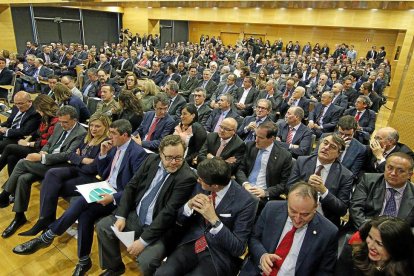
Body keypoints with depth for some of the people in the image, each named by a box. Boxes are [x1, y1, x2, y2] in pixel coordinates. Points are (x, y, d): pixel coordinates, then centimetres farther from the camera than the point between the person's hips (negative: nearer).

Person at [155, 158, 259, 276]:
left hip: (218, 255, -4)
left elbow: (238, 249, -16)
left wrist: (214, 219, -28)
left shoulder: (246, 202, -18)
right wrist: (189, 205, -17)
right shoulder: (201, 186, -4)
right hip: (191, 243, 5)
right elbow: (180, 219, 6)